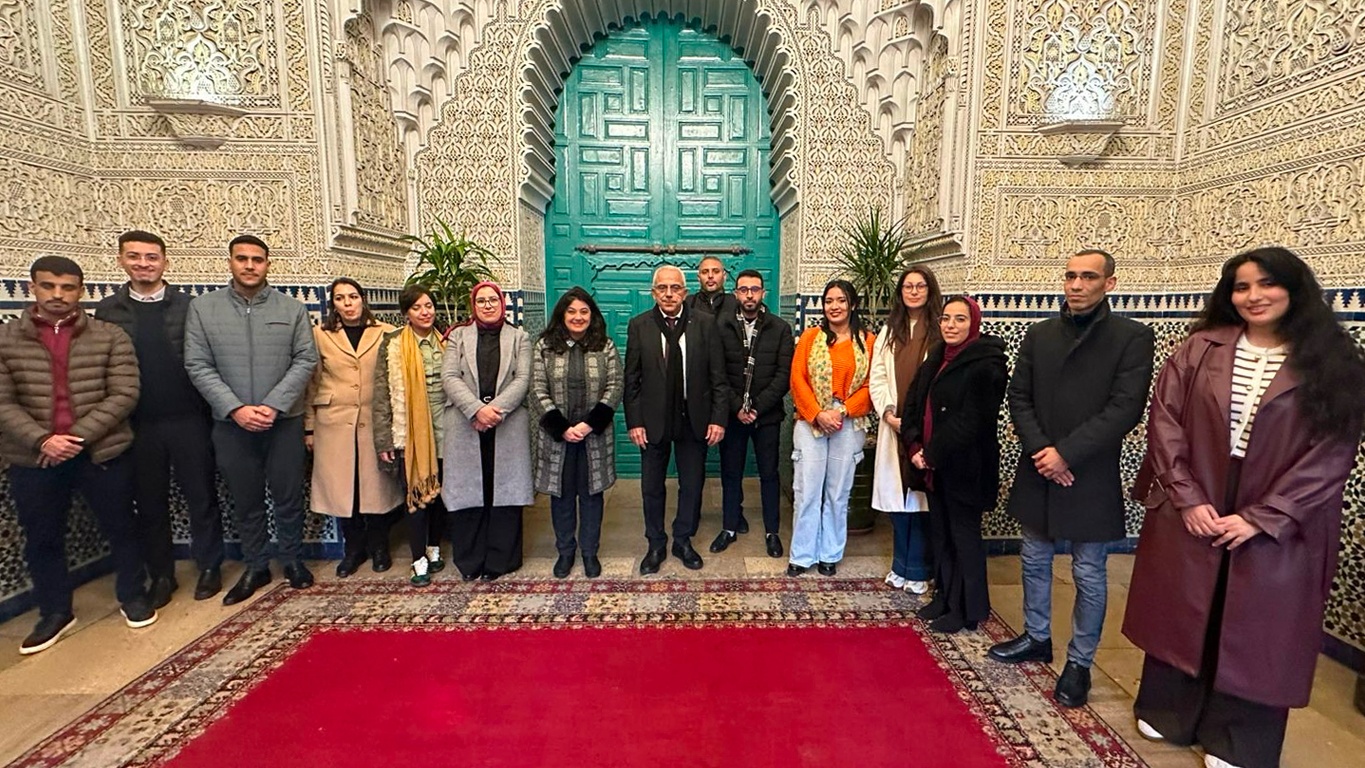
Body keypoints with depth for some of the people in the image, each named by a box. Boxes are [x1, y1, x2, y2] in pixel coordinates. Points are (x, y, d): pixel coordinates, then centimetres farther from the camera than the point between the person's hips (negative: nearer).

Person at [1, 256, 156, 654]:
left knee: (121, 529, 11)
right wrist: (41, 440, -16)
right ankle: (55, 612, 31)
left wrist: (78, 436, -15)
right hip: (32, 458, 2)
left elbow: (124, 395, -7)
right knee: (41, 539, 13)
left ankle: (132, 596, 30)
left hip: (102, 452, -1)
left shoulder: (111, 337, -2)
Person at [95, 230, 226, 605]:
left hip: (189, 420, -2)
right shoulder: (107, 310, 5)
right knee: (150, 504, 12)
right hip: (137, 425, 2)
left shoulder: (189, 306, 0)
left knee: (202, 497, 7)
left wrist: (212, 410, -8)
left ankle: (209, 567, 23)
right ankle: (161, 575, 27)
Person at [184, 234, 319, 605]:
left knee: (288, 496, 8)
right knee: (246, 501, 12)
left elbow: (305, 360, -4)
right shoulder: (202, 308, 2)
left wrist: (273, 406, -13)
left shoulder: (292, 309, 1)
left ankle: (292, 560, 26)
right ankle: (256, 567, 27)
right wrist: (236, 409, -13)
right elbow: (198, 366, -2)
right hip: (231, 423, 1)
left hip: (283, 420, -1)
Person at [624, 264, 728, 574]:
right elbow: (631, 380, -2)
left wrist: (718, 418, -8)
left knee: (692, 485, 12)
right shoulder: (639, 325, -3)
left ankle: (683, 541, 33)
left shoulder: (705, 324, -3)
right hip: (653, 420, 0)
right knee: (652, 487, 12)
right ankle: (656, 545, 31)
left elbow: (718, 376, -3)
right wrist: (634, 422, -7)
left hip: (695, 420, 0)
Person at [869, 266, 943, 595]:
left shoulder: (941, 331, -1)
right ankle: (901, 566, 23)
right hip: (894, 427, 4)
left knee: (921, 498, 1)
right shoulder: (889, 331, 13)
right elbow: (877, 377, 8)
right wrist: (889, 413, -6)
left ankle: (917, 571, 15)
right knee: (897, 497, 8)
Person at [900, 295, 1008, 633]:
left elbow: (971, 421, -20)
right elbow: (913, 405, 7)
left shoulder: (987, 364, -14)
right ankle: (945, 596, 30)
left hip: (964, 467, -7)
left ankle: (968, 609, 19)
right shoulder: (936, 358, 10)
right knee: (940, 532, 15)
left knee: (964, 535, 5)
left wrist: (932, 454, -16)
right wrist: (915, 447, -6)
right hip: (934, 466, 7)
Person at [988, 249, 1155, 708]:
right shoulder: (1039, 335, 6)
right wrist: (1040, 450, -10)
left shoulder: (1133, 337, -6)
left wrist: (1065, 453, -18)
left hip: (1090, 478, -4)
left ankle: (1079, 663, 24)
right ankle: (1037, 639, 36)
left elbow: (1126, 408, -14)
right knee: (1034, 562, 17)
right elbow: (1019, 397, 4)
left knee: (1089, 575, 7)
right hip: (1038, 471, 5)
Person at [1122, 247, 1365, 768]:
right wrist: (1187, 498, -11)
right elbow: (1164, 421, -3)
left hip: (1275, 528, -1)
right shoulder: (1200, 349, 0)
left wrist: (1260, 518, -13)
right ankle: (1168, 712, 32)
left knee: (1253, 629, 10)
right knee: (1180, 614, 12)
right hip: (1189, 513, 1)